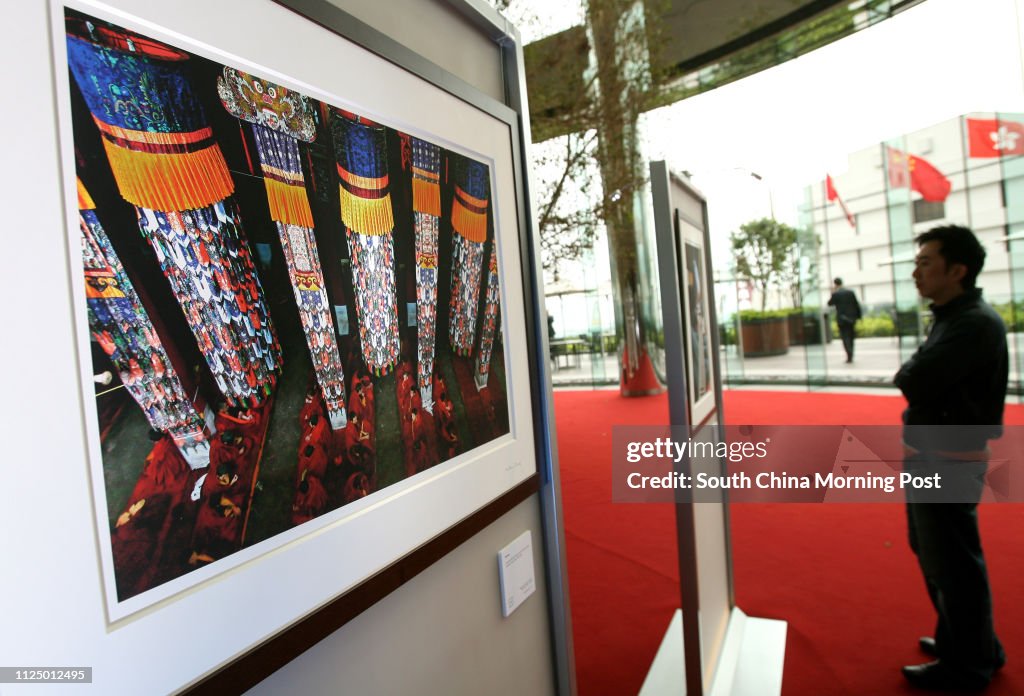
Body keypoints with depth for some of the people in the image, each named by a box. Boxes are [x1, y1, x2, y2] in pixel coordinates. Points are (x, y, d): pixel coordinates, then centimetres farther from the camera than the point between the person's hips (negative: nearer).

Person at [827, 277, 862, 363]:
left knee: (845, 337, -2)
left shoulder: (835, 294, -9)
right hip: (851, 318, 4)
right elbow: (857, 305, 3)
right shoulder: (850, 292, 3)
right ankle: (850, 356, 17)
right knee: (850, 337, 14)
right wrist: (858, 316, 9)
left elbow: (830, 304, 4)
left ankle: (849, 356, -17)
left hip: (842, 319, -4)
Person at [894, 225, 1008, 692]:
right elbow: (919, 380, 13)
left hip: (949, 463, -10)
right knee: (933, 554, 23)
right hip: (928, 457, 10)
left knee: (953, 566, 5)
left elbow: (914, 383, -27)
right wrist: (918, 375, -6)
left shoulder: (976, 324, -20)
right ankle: (974, 645, 42)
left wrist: (909, 372, -8)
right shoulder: (950, 318, 11)